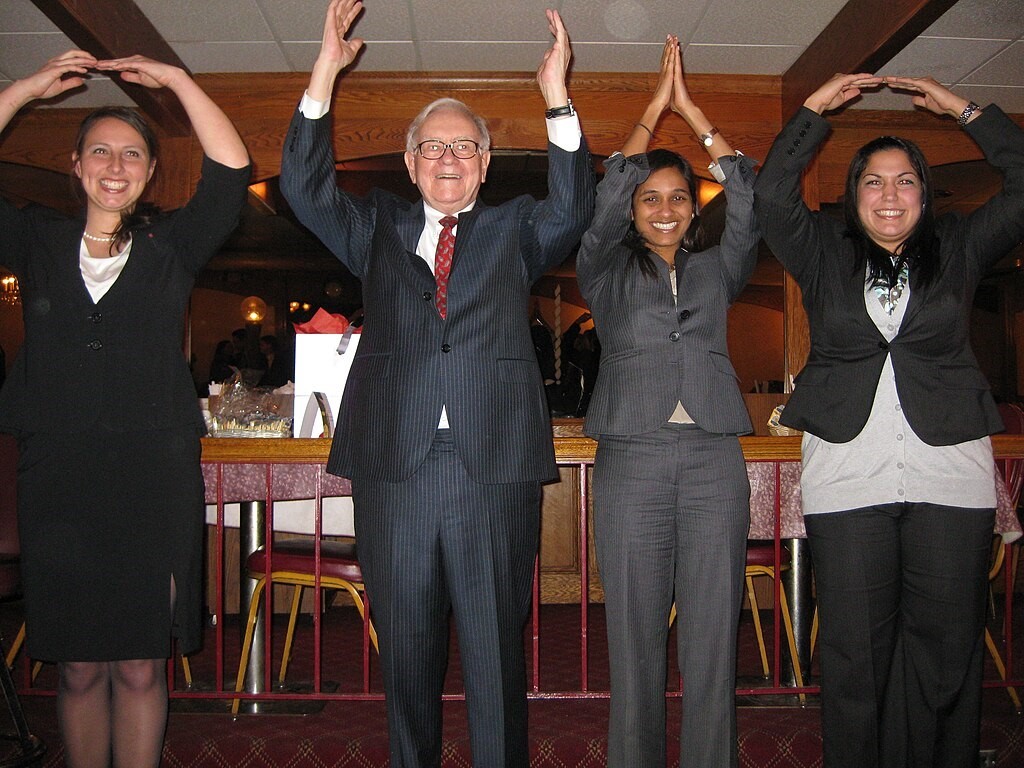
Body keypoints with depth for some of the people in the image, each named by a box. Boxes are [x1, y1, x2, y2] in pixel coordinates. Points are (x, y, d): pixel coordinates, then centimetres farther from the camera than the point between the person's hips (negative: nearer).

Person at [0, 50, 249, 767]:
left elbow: (232, 172, -2)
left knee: (140, 666, 4)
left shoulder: (171, 247, 8)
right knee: (78, 667, 7)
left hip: (155, 479, -1)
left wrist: (178, 81, 0)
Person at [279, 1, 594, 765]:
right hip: (395, 465, 2)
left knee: (496, 647, 6)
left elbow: (572, 210, -5)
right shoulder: (379, 227, 16)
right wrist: (325, 73, -4)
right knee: (406, 648, 11)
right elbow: (306, 188, 4)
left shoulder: (516, 230, 13)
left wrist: (557, 97, -15)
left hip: (495, 466, -1)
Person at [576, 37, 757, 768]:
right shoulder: (609, 273, 11)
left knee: (713, 637, 3)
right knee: (636, 636, 2)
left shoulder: (717, 270, 16)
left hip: (714, 460, 2)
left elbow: (751, 200, 6)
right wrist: (655, 104, 6)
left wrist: (691, 109, 8)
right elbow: (608, 196, -1)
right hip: (632, 460, -1)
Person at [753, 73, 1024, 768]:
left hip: (950, 474, 1)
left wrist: (963, 109, 11)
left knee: (947, 652, 3)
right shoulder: (826, 257, 13)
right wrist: (817, 109, 6)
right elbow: (772, 194, 2)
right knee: (856, 656, 3)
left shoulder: (958, 249, 14)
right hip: (847, 475, 0)